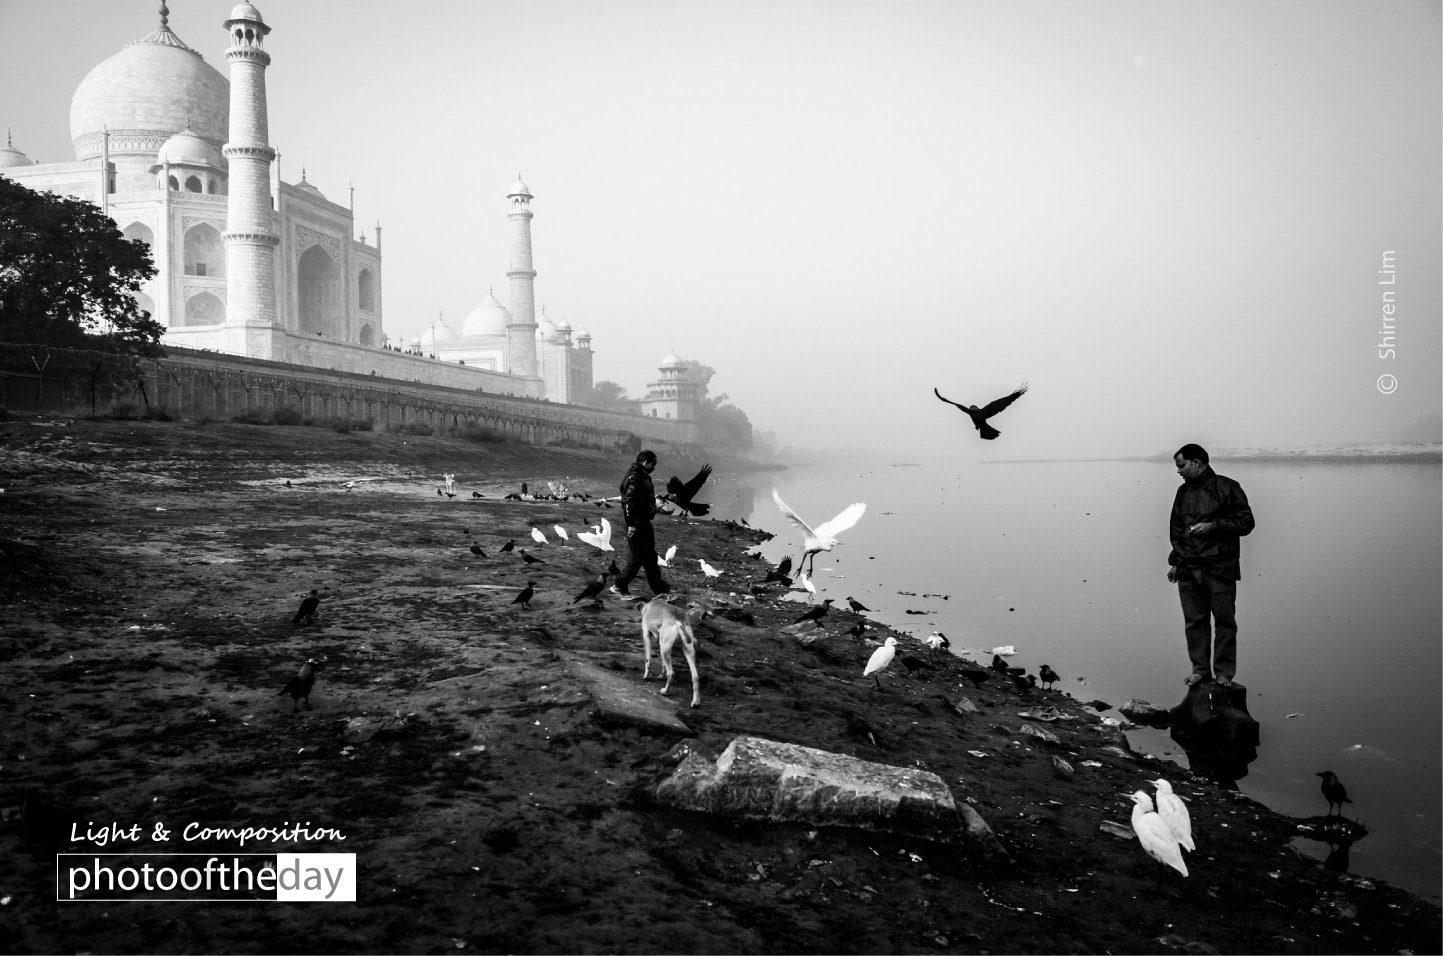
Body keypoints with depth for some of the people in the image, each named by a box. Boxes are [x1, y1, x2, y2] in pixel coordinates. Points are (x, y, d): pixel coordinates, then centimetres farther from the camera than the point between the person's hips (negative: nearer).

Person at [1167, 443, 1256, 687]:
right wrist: (1175, 561, 12)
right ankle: (1200, 669, 16)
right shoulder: (1183, 492, 15)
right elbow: (1175, 530, 20)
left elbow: (1246, 523, -5)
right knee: (1194, 621, 6)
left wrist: (1213, 525, -14)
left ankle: (1224, 672, 9)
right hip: (1188, 570, 5)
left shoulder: (1227, 487, -2)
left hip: (1220, 568, -5)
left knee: (1224, 621, 0)